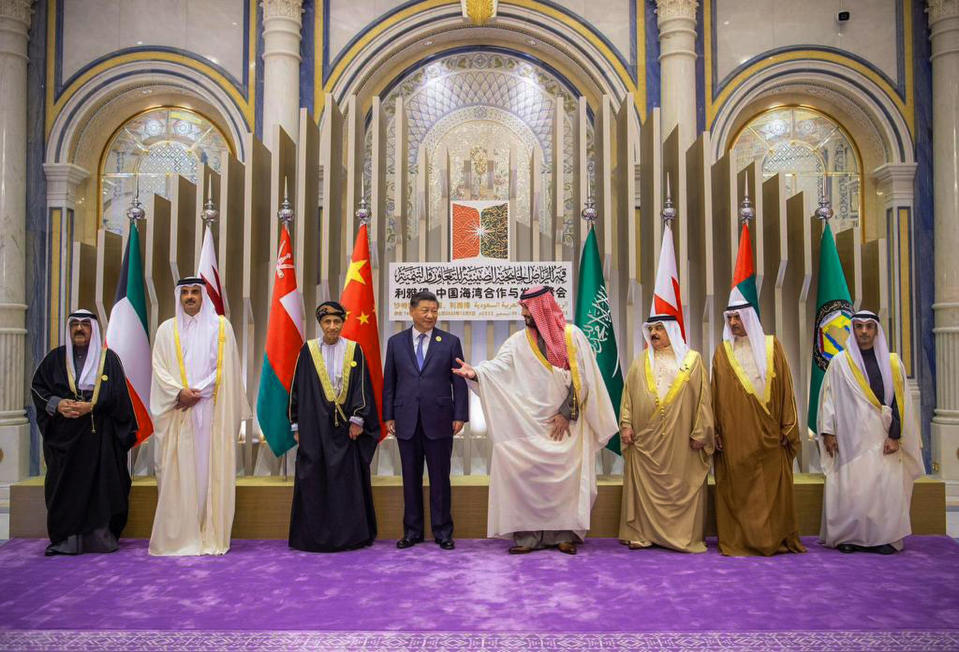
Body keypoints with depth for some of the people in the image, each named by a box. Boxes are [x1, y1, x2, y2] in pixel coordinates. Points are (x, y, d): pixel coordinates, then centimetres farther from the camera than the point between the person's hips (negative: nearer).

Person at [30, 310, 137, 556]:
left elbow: (118, 396, -2)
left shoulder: (108, 358, 4)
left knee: (101, 483, -3)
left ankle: (100, 537, 4)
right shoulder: (55, 358, 11)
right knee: (65, 485, 1)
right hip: (64, 435, 2)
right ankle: (65, 539, 8)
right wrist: (57, 404, -8)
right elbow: (37, 387, 10)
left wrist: (91, 406, -15)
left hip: (101, 435, -2)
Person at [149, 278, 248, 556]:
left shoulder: (220, 326, 7)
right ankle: (178, 536, 5)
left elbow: (225, 368, 1)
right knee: (177, 471, -1)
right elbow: (159, 368, 5)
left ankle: (210, 536, 3)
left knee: (210, 470, -2)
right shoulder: (167, 329, 11)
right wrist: (179, 392, -12)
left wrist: (196, 392, -9)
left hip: (212, 411, -1)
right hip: (177, 412, 1)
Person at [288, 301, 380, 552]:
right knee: (313, 481, 2)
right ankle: (314, 535, 13)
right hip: (314, 426, 1)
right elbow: (297, 388, 7)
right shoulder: (308, 350, 5)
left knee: (348, 479, 2)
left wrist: (357, 419, -8)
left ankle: (349, 535, 12)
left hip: (345, 427, 0)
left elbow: (361, 386, 1)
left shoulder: (354, 350, 4)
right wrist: (297, 425, 4)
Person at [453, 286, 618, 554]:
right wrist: (475, 372, -27)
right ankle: (528, 534, 5)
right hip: (529, 423, 2)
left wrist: (566, 413, -7)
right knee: (526, 476, -3)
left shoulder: (572, 336, 0)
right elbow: (498, 366, -8)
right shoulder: (519, 341, 6)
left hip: (565, 423, -2)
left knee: (564, 476, 0)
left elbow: (581, 378, -3)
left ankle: (563, 533, 11)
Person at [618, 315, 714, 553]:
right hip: (645, 439, 2)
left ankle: (684, 535, 13)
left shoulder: (692, 360, 4)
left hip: (680, 440, -2)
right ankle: (641, 534, 12)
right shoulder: (640, 363, 12)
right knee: (644, 486, 4)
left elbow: (703, 398, 1)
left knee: (681, 486, 2)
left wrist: (699, 432, -4)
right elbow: (628, 396, 10)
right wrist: (626, 424, 0)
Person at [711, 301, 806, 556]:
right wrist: (717, 432, -1)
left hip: (767, 433, 0)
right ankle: (739, 541, 10)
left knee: (773, 489, 5)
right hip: (734, 435, 0)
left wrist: (786, 427, -2)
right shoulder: (723, 352, 7)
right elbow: (717, 393, 5)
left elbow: (784, 387, 5)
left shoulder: (771, 346, 7)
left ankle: (776, 539, 17)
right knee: (737, 490, 2)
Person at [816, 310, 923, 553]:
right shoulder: (840, 362, 4)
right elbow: (829, 397, 4)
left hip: (882, 439, 1)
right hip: (851, 438, -1)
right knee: (850, 487, -3)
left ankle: (884, 538, 7)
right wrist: (828, 432, -2)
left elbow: (899, 402, 5)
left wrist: (895, 436, -3)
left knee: (886, 487, -3)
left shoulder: (892, 363, 7)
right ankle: (848, 537, 6)